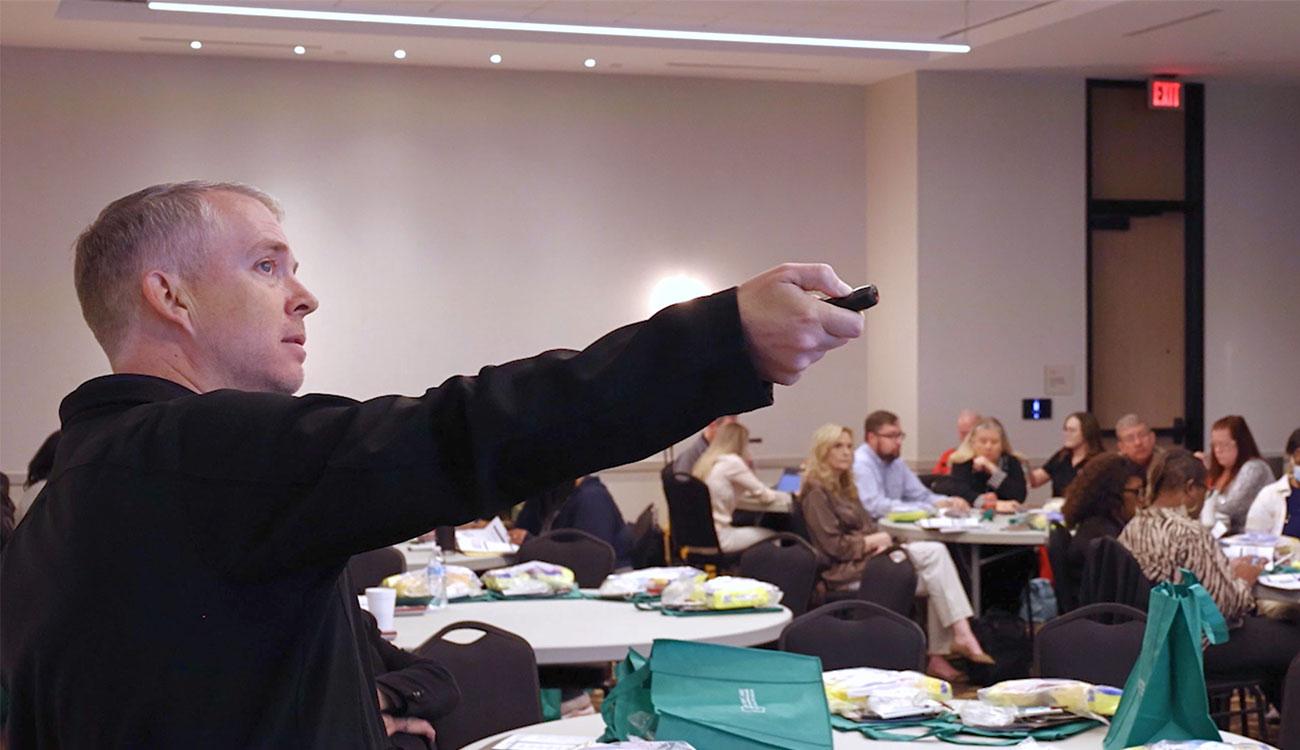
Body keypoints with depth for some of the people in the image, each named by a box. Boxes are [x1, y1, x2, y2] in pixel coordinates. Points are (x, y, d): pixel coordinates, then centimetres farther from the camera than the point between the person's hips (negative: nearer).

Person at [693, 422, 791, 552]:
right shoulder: (732, 462, -13)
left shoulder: (705, 462, 10)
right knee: (770, 535, 10)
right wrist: (790, 497, 11)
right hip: (718, 539, -8)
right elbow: (765, 496, -5)